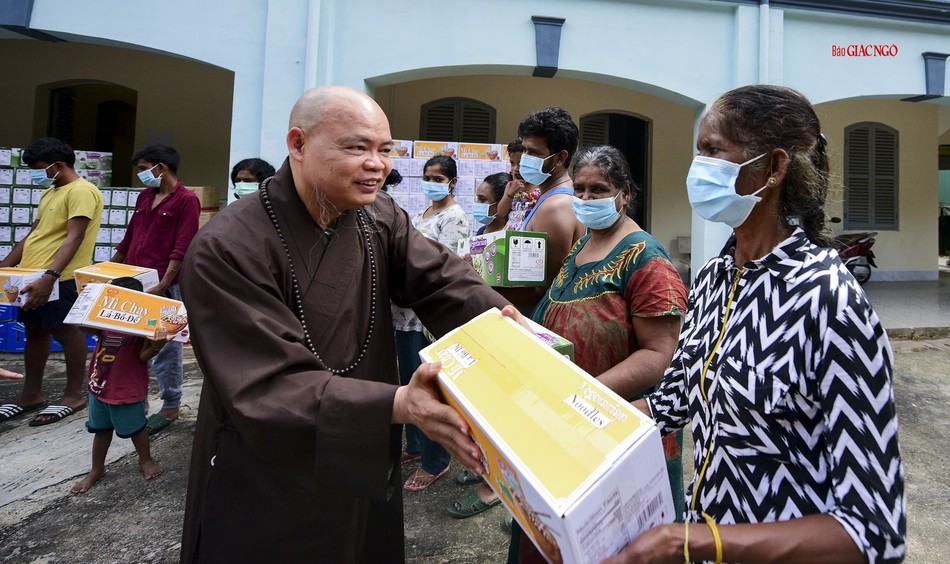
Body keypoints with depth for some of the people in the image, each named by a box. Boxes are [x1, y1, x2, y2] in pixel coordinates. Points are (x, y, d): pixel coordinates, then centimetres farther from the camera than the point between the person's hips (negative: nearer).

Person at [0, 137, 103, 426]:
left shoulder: (82, 191, -12)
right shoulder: (50, 192, 19)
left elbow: (74, 240, -22)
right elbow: (34, 234, 24)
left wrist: (49, 276, -29)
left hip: (60, 279, -9)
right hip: (31, 276, 9)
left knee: (66, 332, 0)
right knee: (35, 331, 14)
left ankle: (74, 395, 12)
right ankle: (31, 394, 25)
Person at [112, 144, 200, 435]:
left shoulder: (186, 200, -8)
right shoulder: (144, 196, 15)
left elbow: (182, 249, -14)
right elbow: (129, 239, 21)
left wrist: (162, 285, -20)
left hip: (165, 287, -7)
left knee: (166, 346, 1)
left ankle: (171, 406, 13)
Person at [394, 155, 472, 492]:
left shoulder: (454, 218, -10)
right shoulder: (422, 214, 16)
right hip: (407, 311, 9)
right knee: (408, 380, 17)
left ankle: (435, 462, 15)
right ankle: (415, 445, 36)